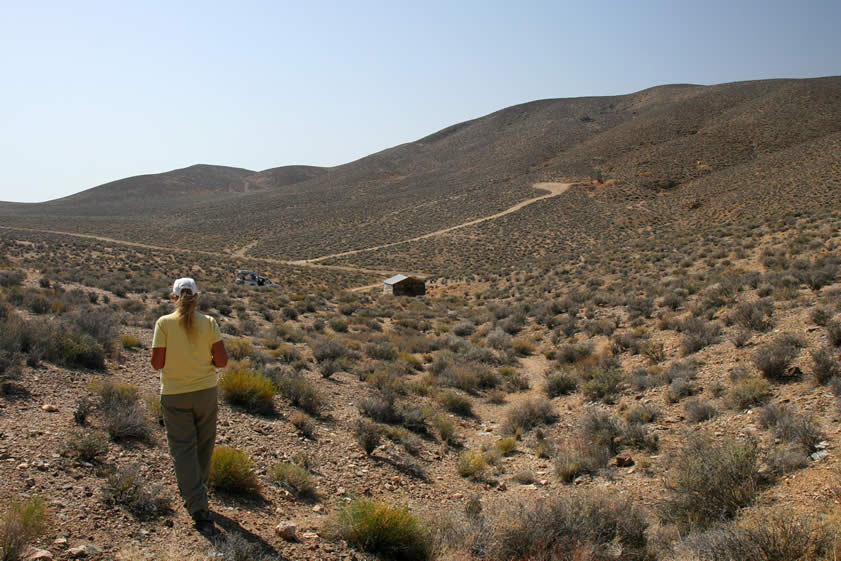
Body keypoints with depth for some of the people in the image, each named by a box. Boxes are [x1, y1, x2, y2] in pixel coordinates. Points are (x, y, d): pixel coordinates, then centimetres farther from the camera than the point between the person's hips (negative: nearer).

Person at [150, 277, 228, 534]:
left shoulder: (164, 323, -10)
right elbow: (221, 361, -6)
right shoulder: (209, 323, -6)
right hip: (206, 391, 2)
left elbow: (157, 363, -9)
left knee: (183, 449, 4)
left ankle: (199, 510, -3)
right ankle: (195, 495, 38)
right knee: (203, 447, 20)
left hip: (174, 395, -2)